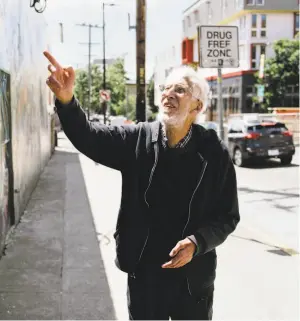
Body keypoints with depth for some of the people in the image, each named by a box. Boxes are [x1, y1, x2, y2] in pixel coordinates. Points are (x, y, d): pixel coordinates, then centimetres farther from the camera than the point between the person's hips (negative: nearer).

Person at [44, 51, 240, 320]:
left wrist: (197, 242, -21)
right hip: (144, 273, 1)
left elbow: (228, 217, -5)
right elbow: (89, 138, -15)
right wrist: (66, 99, -33)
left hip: (194, 277, -1)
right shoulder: (137, 139, -6)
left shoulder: (214, 153, -10)